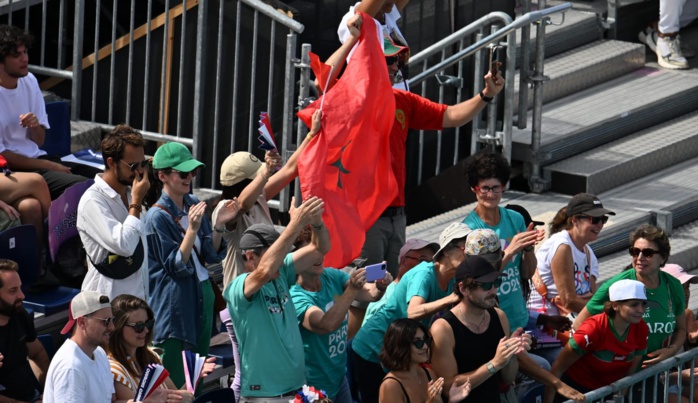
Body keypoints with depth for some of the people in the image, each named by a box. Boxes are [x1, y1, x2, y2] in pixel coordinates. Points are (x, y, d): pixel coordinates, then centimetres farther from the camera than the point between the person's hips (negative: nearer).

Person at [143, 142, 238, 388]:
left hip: (202, 295, 7)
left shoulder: (193, 204, 6)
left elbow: (212, 255, 7)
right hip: (174, 304, -7)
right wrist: (192, 229, -25)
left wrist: (219, 224, -8)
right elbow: (176, 266, -16)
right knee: (174, 383, -5)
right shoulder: (157, 217, -14)